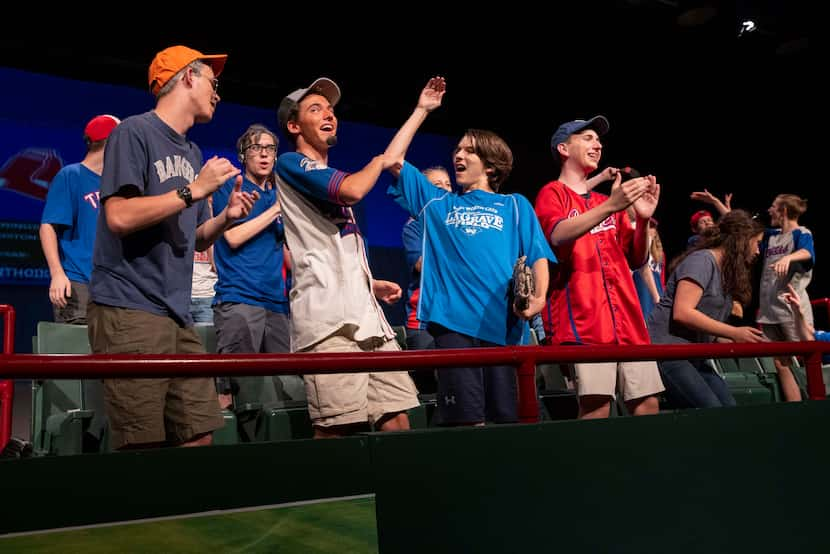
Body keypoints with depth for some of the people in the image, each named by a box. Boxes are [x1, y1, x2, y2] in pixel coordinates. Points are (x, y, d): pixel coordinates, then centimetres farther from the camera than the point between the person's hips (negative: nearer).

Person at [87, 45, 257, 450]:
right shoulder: (134, 132, -3)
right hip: (130, 308, -8)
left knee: (198, 437, 5)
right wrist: (194, 190, -12)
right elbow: (119, 217, -16)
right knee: (142, 450, -6)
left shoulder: (192, 153, 19)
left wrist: (226, 217, 3)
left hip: (177, 313, 8)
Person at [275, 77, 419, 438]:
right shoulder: (290, 164, 2)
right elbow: (352, 190, -17)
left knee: (397, 418, 4)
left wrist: (372, 283, 20)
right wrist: (379, 162, 3)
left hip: (366, 313, 9)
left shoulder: (332, 179, 28)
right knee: (338, 428, -14)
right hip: (327, 317, -8)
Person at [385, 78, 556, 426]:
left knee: (508, 419, 1)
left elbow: (537, 257, 8)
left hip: (502, 322, 0)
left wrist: (538, 297, -11)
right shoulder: (437, 203, 21)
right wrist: (422, 110, 18)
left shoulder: (515, 206, 18)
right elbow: (392, 160, 15)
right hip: (453, 320, 0)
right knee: (466, 421, -5)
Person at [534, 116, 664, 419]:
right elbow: (558, 235, -18)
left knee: (647, 404, 3)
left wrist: (643, 220, 0)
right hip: (582, 318, -7)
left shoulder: (607, 202, 24)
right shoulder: (552, 194, 5)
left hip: (627, 317, 7)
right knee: (596, 404, -17)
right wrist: (611, 206, -28)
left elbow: (637, 260, 18)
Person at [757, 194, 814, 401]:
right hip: (770, 310, 7)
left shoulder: (801, 233, -3)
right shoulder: (770, 235, 17)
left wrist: (788, 257, -47)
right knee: (781, 365, 5)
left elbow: (807, 252, -25)